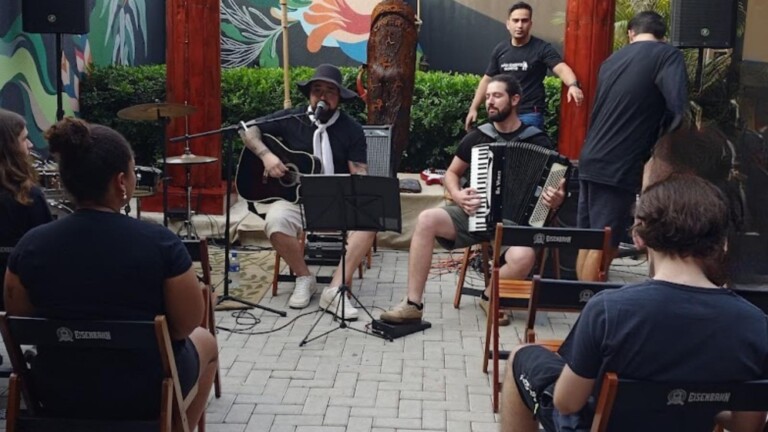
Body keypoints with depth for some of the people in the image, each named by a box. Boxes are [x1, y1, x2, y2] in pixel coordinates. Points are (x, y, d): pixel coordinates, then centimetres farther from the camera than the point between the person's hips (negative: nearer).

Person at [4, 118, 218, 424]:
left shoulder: (31, 245, -13)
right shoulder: (159, 242, -22)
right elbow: (187, 324, -13)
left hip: (57, 393, 4)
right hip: (145, 394, -3)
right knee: (204, 341, 29)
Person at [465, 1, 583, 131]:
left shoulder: (542, 48, -7)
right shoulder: (500, 49, 7)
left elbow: (561, 68, -21)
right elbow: (487, 80, 15)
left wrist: (573, 85, -43)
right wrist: (473, 108, 11)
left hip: (530, 115, -5)